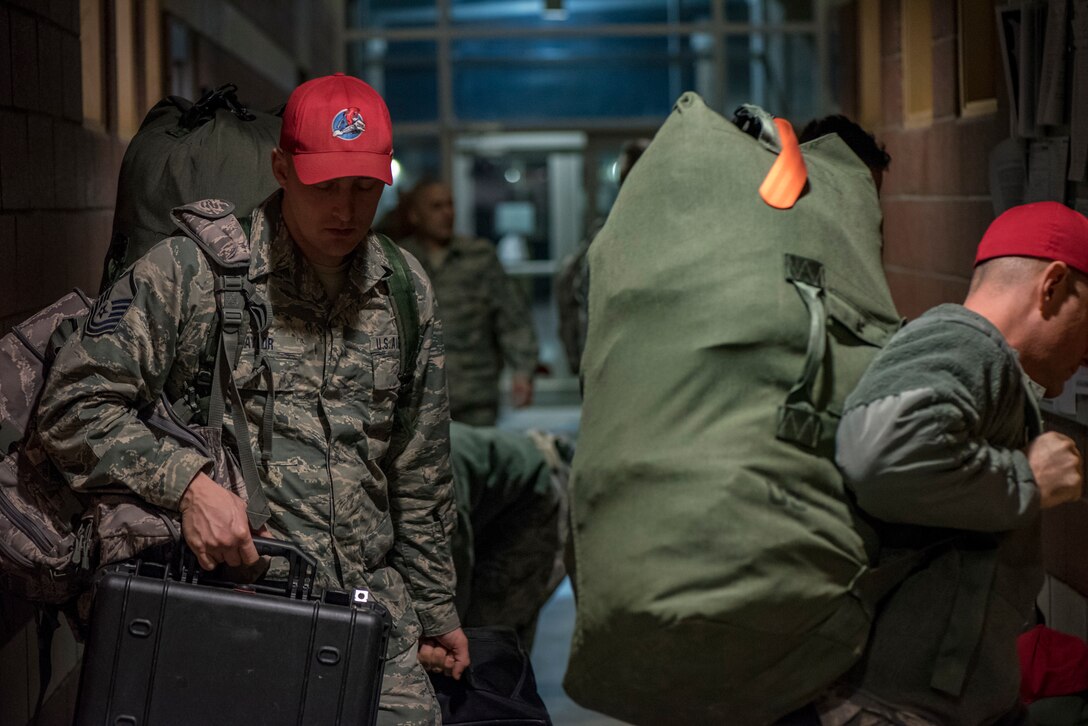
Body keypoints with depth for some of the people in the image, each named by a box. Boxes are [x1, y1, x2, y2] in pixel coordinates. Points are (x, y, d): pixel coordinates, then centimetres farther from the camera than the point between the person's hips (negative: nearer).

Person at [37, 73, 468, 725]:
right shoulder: (188, 272, -4)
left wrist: (436, 610, 21)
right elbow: (77, 407, -6)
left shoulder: (407, 294, 12)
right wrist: (186, 481, -20)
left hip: (374, 615, 4)